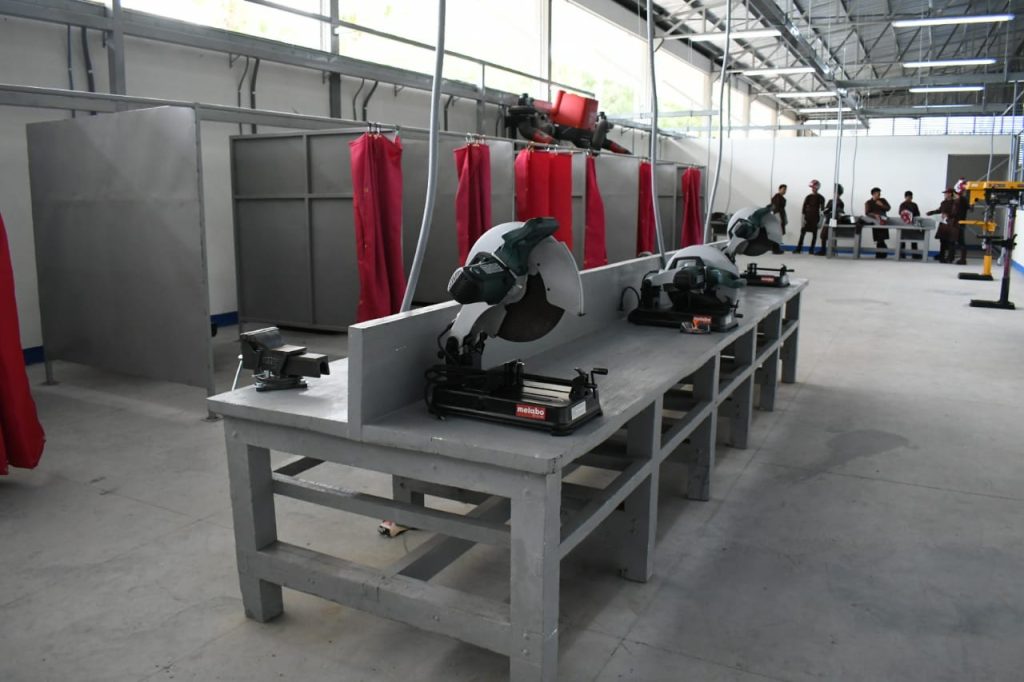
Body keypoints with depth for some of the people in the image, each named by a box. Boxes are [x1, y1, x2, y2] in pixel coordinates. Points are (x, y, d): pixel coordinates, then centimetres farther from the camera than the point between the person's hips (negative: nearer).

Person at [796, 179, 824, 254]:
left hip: (815, 217, -2)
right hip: (807, 217, 2)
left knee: (814, 233, 1)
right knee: (802, 232, -3)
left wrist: (820, 221, -6)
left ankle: (811, 250, 6)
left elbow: (822, 209, -1)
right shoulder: (808, 197, 6)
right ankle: (798, 248, -2)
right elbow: (803, 208, 4)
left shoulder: (820, 198, 0)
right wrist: (803, 218, -4)